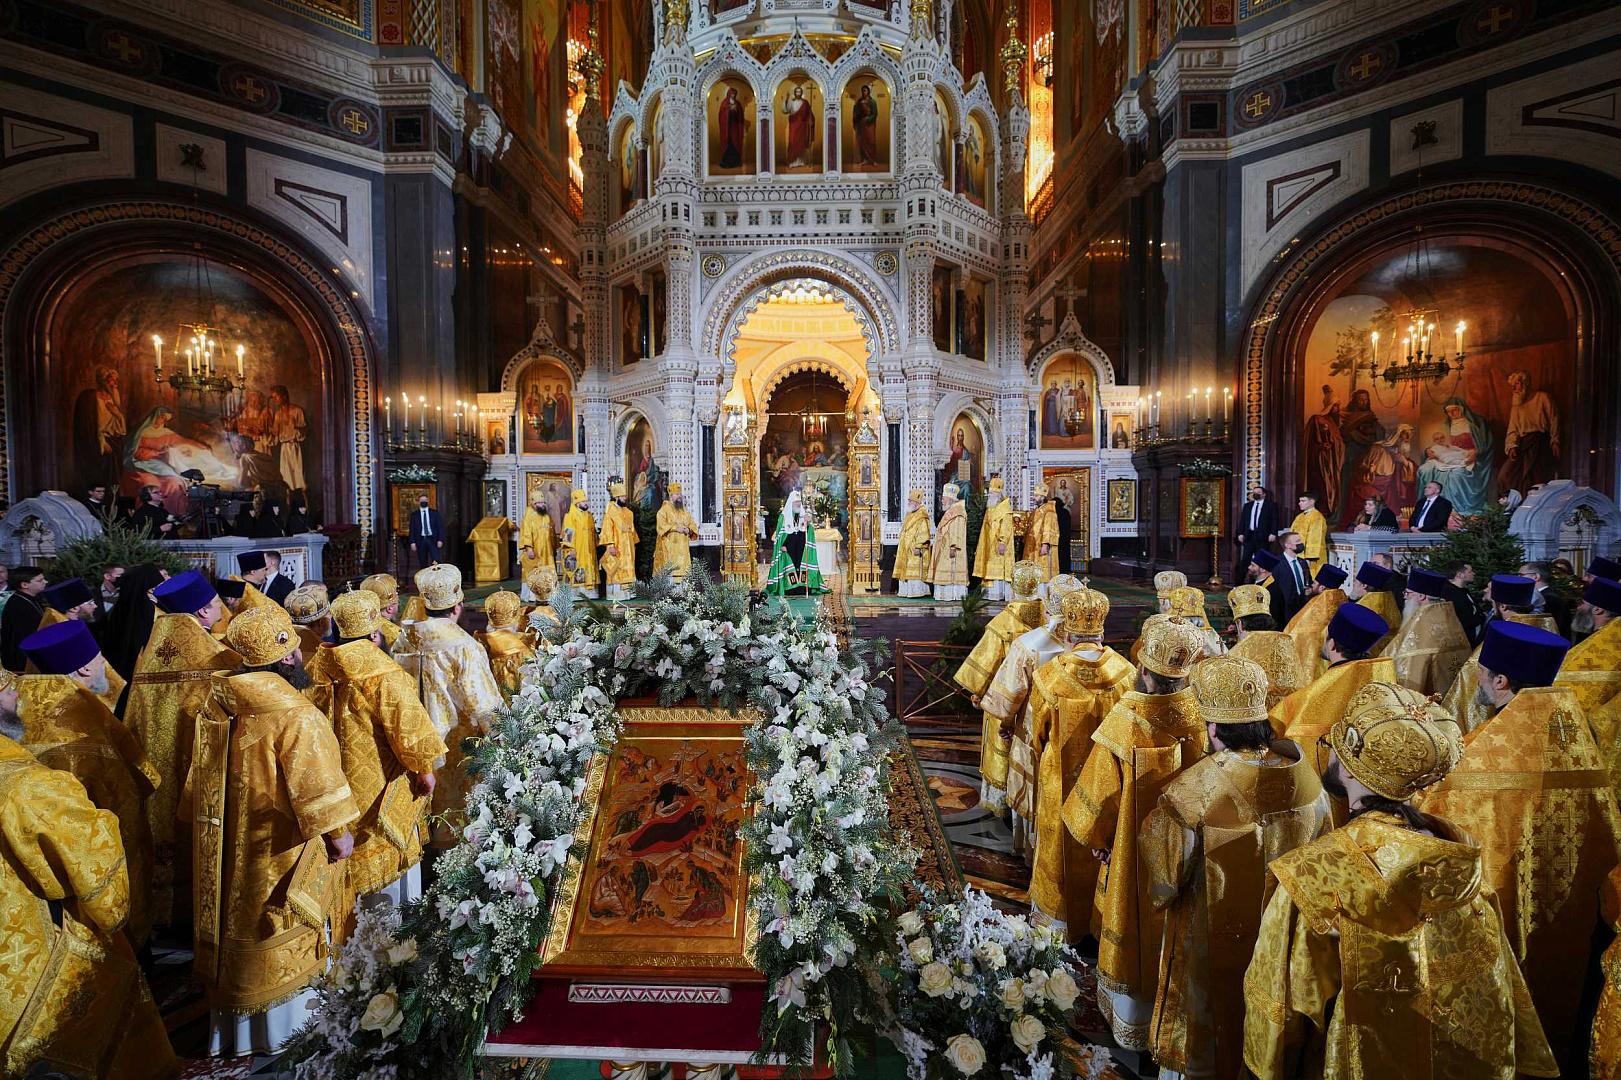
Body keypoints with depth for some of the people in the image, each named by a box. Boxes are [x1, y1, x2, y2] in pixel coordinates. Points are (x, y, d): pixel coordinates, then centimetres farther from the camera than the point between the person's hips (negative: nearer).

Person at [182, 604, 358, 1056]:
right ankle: (278, 1029, 25)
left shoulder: (215, 706, -1)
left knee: (234, 929, 20)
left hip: (225, 849, 7)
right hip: (279, 852, -7)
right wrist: (338, 833, -10)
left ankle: (229, 1032, 37)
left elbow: (199, 781, 11)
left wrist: (210, 825, 23)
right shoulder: (296, 716, -24)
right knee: (282, 939, 10)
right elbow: (319, 784, -22)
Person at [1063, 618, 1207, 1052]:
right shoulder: (1203, 715, -18)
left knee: (1135, 924, 18)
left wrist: (1093, 835, 1)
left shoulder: (1124, 723, -28)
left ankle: (1131, 1020, 37)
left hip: (1135, 847, -3)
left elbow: (1100, 790, -17)